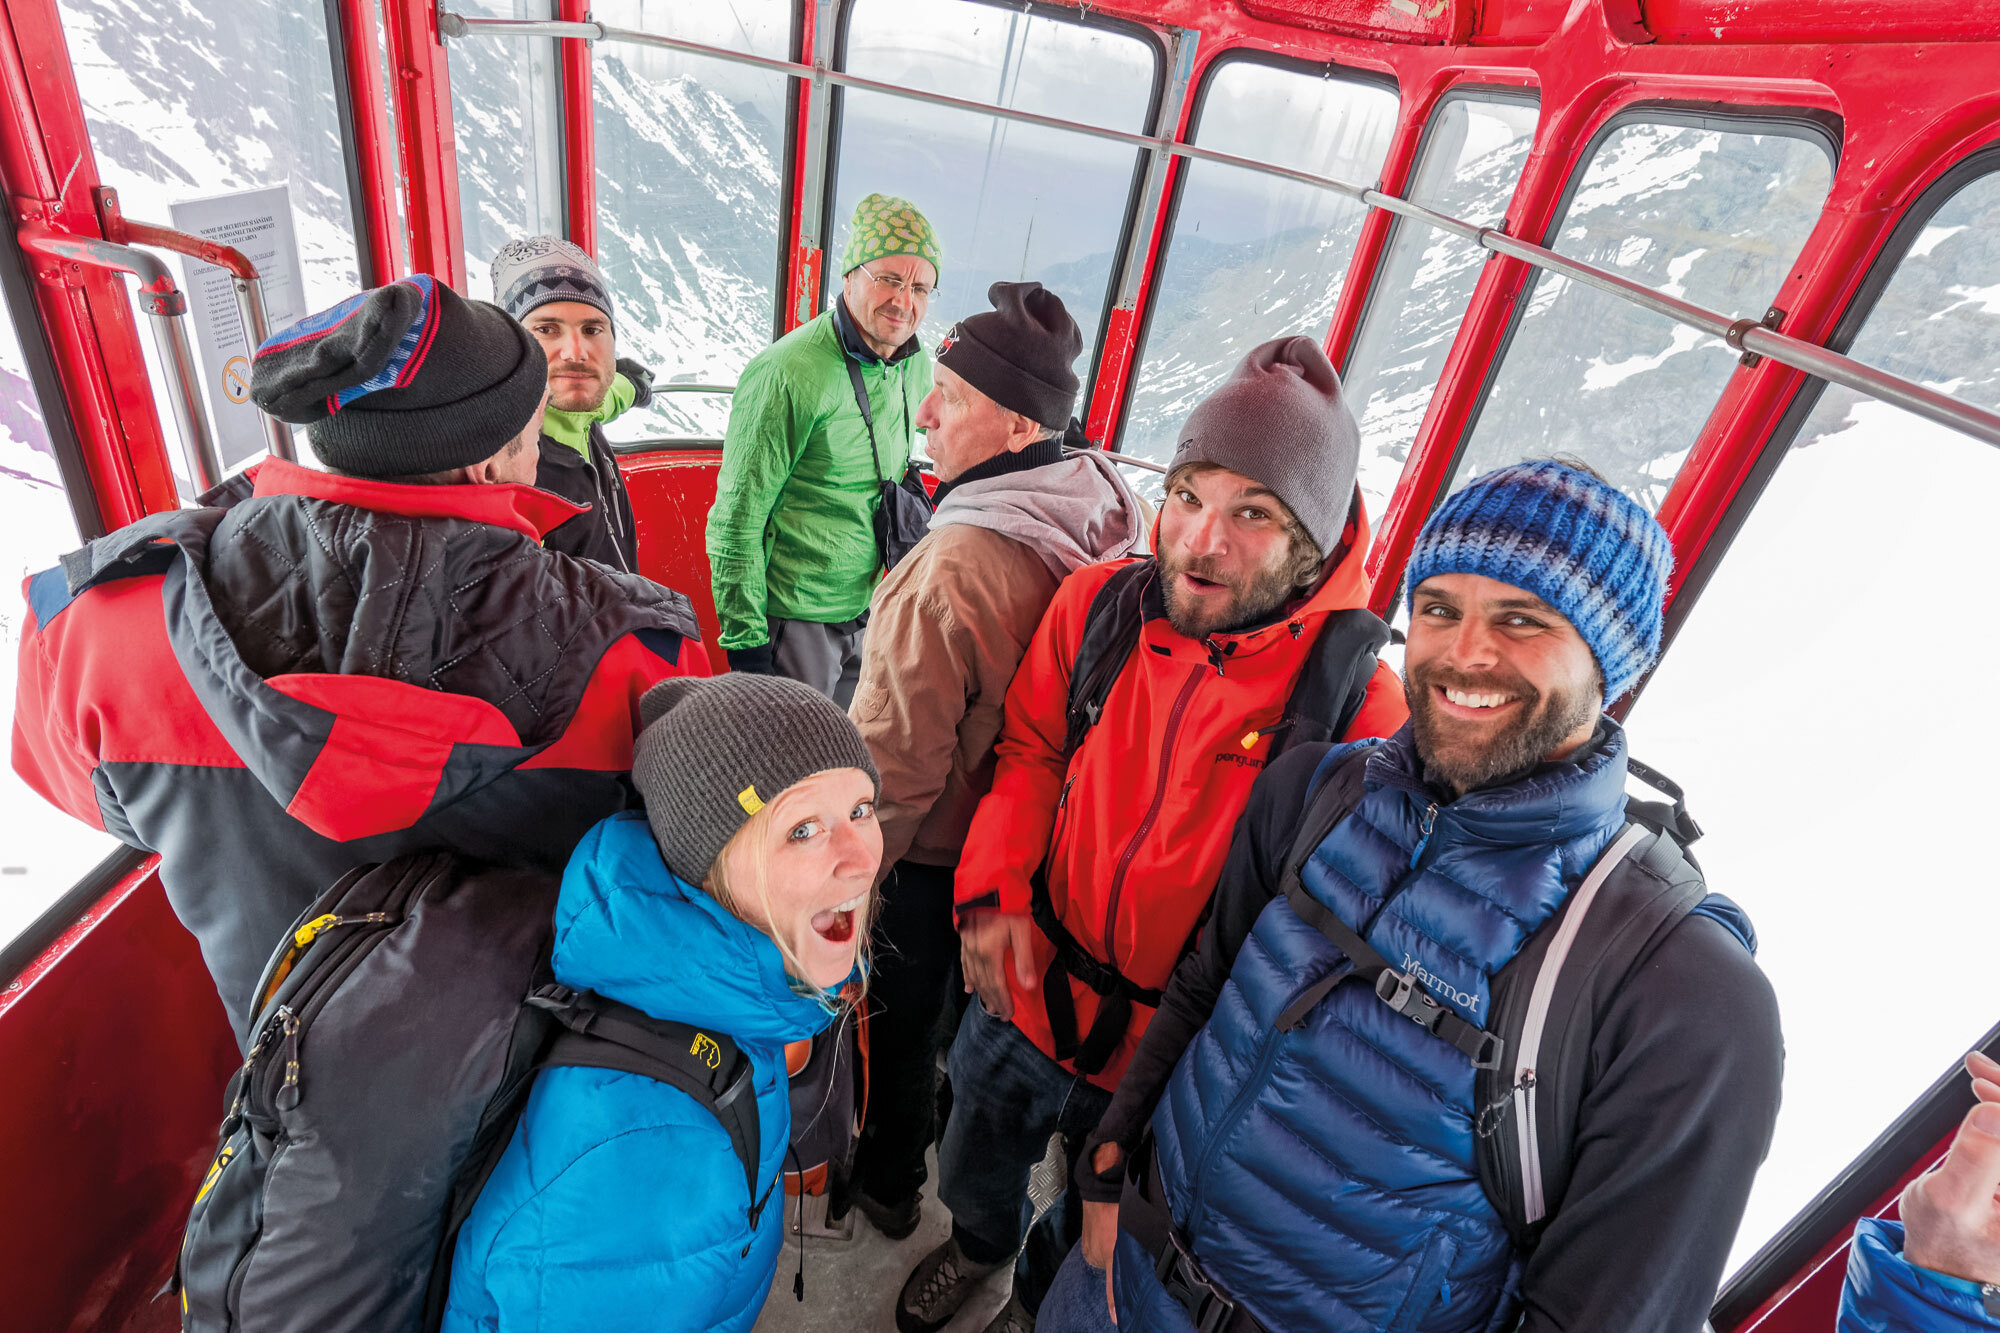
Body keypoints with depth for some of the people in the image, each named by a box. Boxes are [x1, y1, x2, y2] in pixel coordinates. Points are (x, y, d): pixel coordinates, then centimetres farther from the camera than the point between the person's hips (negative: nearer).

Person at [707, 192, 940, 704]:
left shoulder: (918, 368, 1)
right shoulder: (786, 374, -20)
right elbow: (736, 521, -16)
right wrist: (745, 640, -16)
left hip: (872, 610, 7)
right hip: (795, 618, -6)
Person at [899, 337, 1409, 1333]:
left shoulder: (1360, 699, -24)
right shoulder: (1096, 601, -16)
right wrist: (993, 887, -13)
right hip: (1028, 989, 3)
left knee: (1093, 1234, 28)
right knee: (979, 1162, 33)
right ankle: (978, 1240, 68)